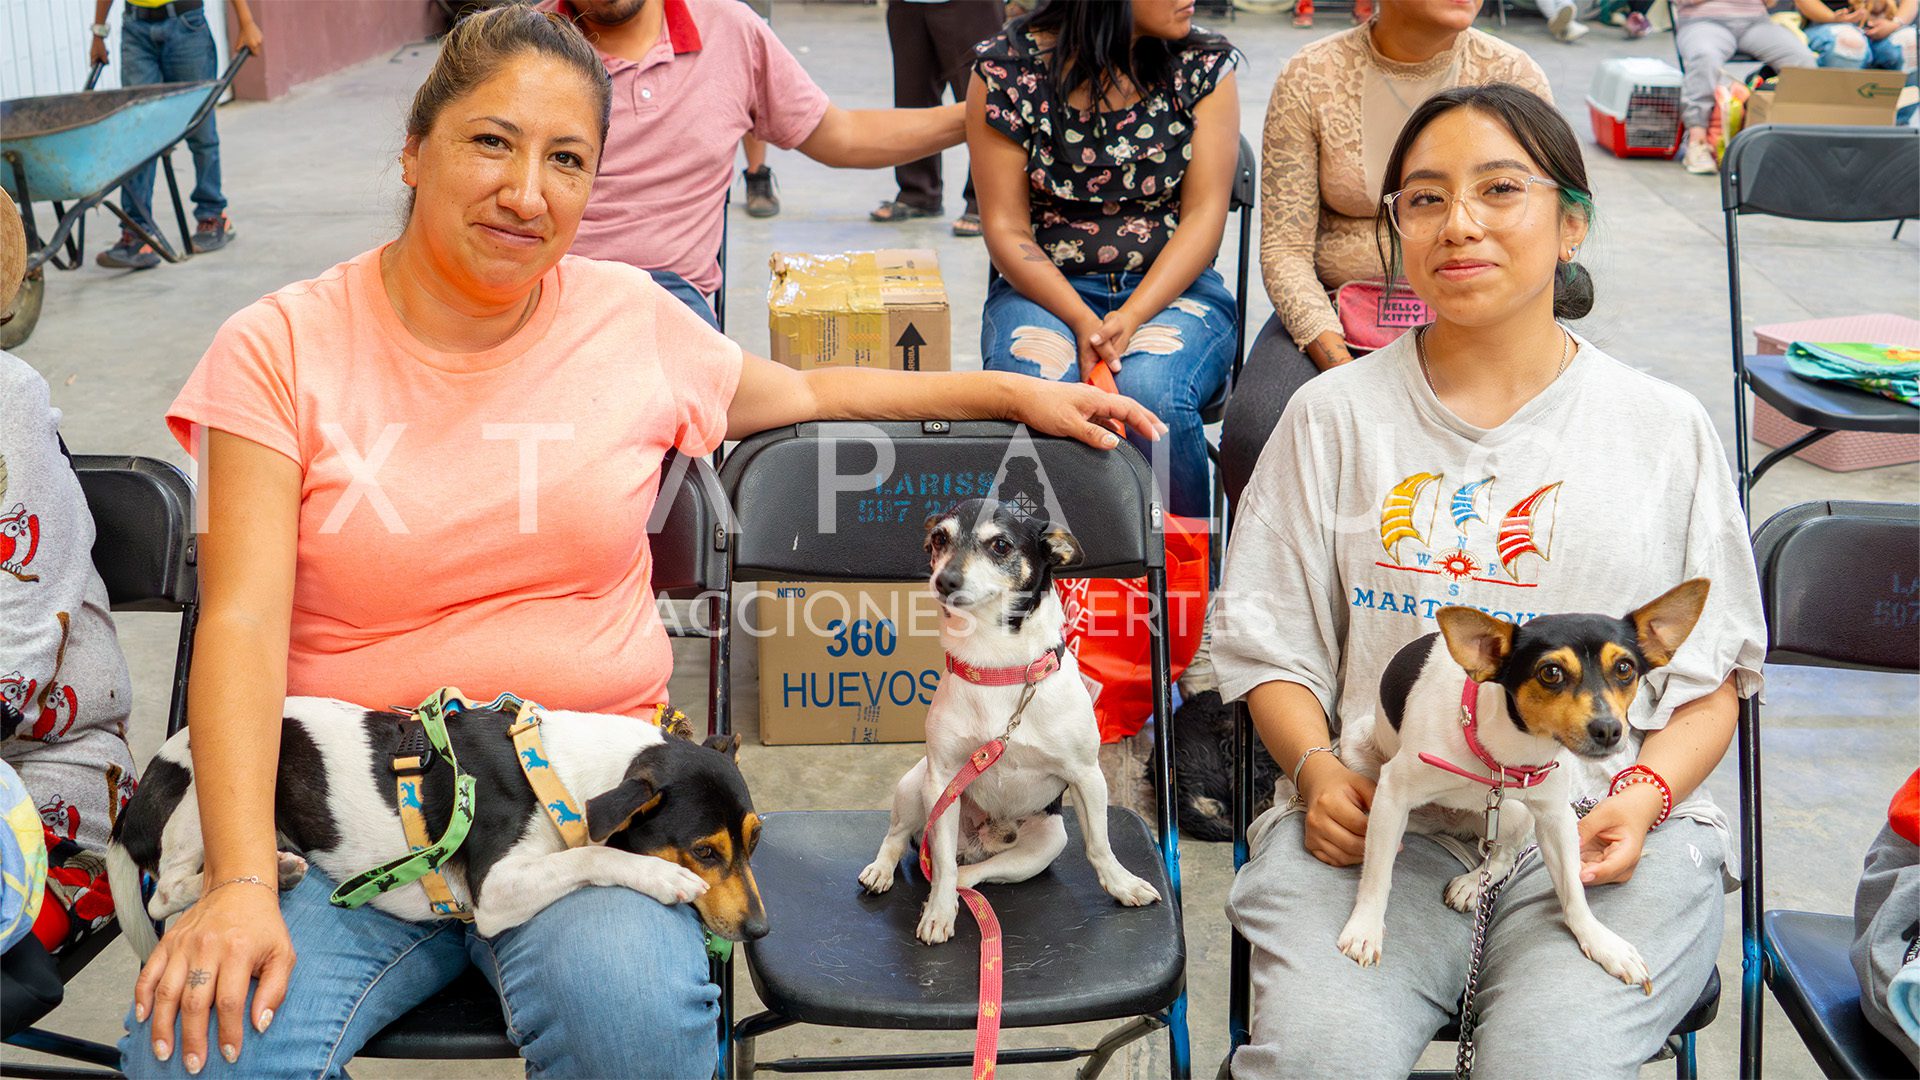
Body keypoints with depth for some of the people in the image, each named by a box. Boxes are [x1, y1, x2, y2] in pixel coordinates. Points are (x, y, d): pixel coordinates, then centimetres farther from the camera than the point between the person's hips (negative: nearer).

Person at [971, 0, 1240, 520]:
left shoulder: (1205, 66, 2)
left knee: (1147, 389, -33)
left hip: (1171, 287, 1)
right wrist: (1082, 323, -19)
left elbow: (1204, 214, -3)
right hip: (1044, 287, 0)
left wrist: (1129, 319, -19)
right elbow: (1006, 228, -3)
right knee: (1031, 387, -33)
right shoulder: (1006, 68, -1)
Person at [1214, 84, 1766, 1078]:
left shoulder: (1666, 428, 13)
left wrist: (1644, 793, -7)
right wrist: (1317, 769, -7)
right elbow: (1270, 644, 13)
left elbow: (1711, 673, 13)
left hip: (1601, 836, 0)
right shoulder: (1333, 414, 13)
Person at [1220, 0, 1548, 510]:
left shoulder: (1514, 77, 0)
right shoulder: (1310, 79, -3)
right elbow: (1285, 250, -6)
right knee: (1254, 431, -29)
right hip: (1333, 310, 0)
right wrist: (1343, 369, -21)